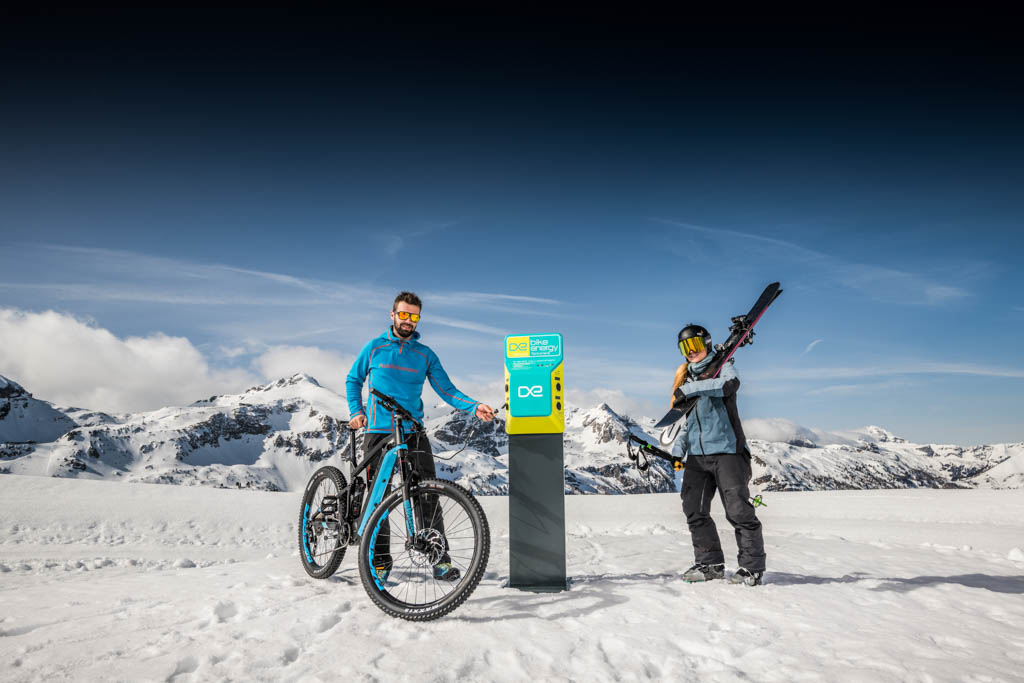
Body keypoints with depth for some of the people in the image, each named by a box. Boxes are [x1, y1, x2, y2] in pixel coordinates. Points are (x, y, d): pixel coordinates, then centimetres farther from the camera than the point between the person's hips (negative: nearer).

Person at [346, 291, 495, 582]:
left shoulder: (425, 355, 8)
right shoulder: (374, 348, 6)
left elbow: (447, 390, 3)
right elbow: (353, 380, 16)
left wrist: (475, 407, -13)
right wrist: (356, 412, 1)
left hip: (413, 433, 1)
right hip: (378, 432, 0)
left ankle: (439, 558, -1)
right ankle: (380, 561, 15)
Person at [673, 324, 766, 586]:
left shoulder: (723, 367, 0)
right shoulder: (687, 377, 16)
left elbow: (728, 385, -26)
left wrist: (686, 389, -28)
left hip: (726, 450, -6)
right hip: (697, 455, 6)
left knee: (738, 511, -6)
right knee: (694, 510, 3)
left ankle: (752, 567, 6)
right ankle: (710, 563, 14)